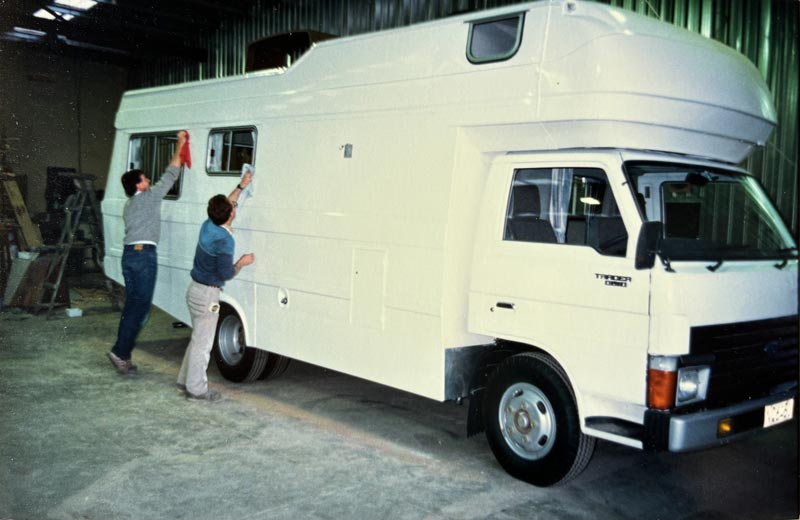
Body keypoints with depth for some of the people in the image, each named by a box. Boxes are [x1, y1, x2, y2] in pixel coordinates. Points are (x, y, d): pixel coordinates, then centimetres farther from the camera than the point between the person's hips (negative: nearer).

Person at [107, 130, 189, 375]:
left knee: (131, 304, 10)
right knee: (140, 306, -6)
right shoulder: (149, 197, -2)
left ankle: (123, 354, 10)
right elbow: (170, 175, 1)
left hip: (128, 253, 8)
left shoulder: (129, 205, 21)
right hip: (144, 254, -8)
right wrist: (180, 146, 9)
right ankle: (121, 351, -10)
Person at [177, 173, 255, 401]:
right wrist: (242, 262, -4)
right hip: (207, 295, -9)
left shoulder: (208, 226, 2)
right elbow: (226, 273, -21)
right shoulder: (224, 240, -23)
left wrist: (241, 185, 26)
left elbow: (225, 205, 21)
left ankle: (186, 380, 29)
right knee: (203, 343, 0)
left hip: (195, 289, 9)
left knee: (198, 339, 20)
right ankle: (196, 389, 8)